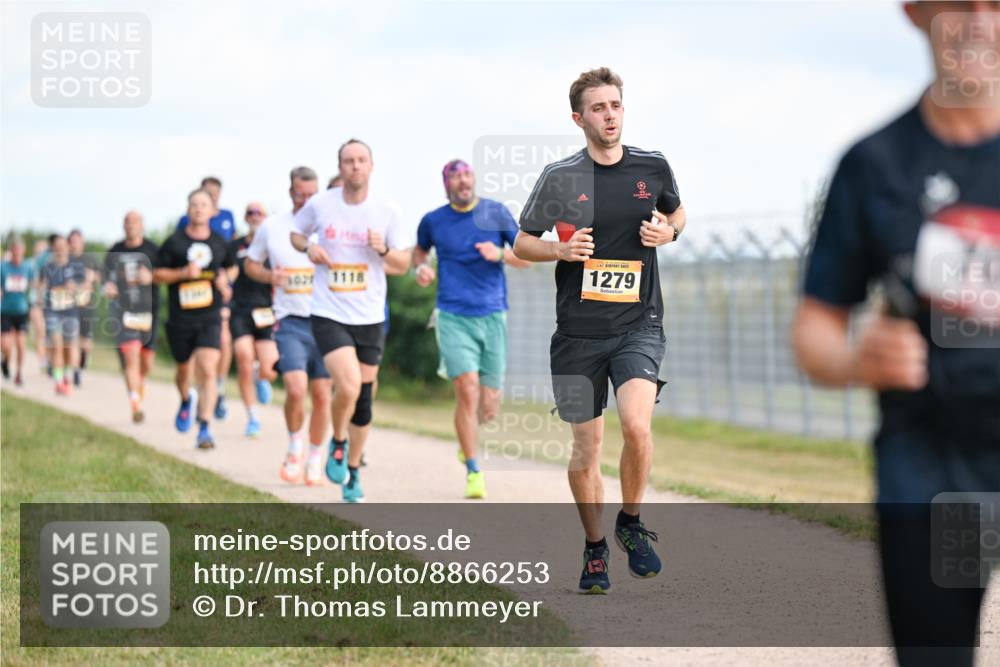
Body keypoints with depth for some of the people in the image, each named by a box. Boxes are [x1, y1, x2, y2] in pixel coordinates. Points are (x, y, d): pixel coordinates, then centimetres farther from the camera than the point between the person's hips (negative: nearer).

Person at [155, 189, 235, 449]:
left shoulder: (220, 243, 6)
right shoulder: (175, 242, -1)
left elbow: (230, 267, 25)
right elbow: (157, 274, 1)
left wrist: (225, 281, 3)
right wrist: (183, 273, -14)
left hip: (209, 318, 0)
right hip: (179, 318, 0)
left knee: (208, 372, -16)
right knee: (184, 370, 16)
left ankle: (204, 429, -16)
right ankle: (187, 400, 51)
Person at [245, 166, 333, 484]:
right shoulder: (271, 227, 4)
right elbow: (250, 263, 16)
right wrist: (269, 276, -5)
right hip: (290, 322, -1)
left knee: (321, 395, 3)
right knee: (296, 389, -18)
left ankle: (315, 459, 21)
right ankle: (294, 446, 9)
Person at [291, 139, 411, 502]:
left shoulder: (386, 211, 0)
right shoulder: (319, 205, -3)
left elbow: (403, 265, 7)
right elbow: (296, 233, 17)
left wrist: (384, 250, -14)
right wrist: (308, 247, -6)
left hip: (370, 318, 2)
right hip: (329, 315, -2)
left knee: (363, 400, 7)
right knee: (349, 387, -22)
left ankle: (352, 472, 25)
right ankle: (338, 442, 8)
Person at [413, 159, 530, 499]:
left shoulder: (497, 213, 3)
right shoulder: (433, 221, 4)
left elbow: (526, 259, 6)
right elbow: (420, 250, 25)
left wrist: (500, 254, -14)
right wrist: (421, 268, 3)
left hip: (492, 317, 1)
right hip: (453, 317, -1)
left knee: (489, 406, 3)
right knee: (467, 390, -18)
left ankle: (467, 436, 39)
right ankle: (473, 473, -9)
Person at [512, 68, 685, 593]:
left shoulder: (653, 169, 4)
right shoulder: (560, 177, 0)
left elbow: (676, 214, 24)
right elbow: (521, 243, 9)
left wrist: (668, 232, 1)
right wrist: (561, 250, -11)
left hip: (638, 323, 0)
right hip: (579, 329, 0)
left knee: (636, 423, -22)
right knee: (587, 443, 4)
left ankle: (631, 522, 4)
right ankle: (595, 548, 23)